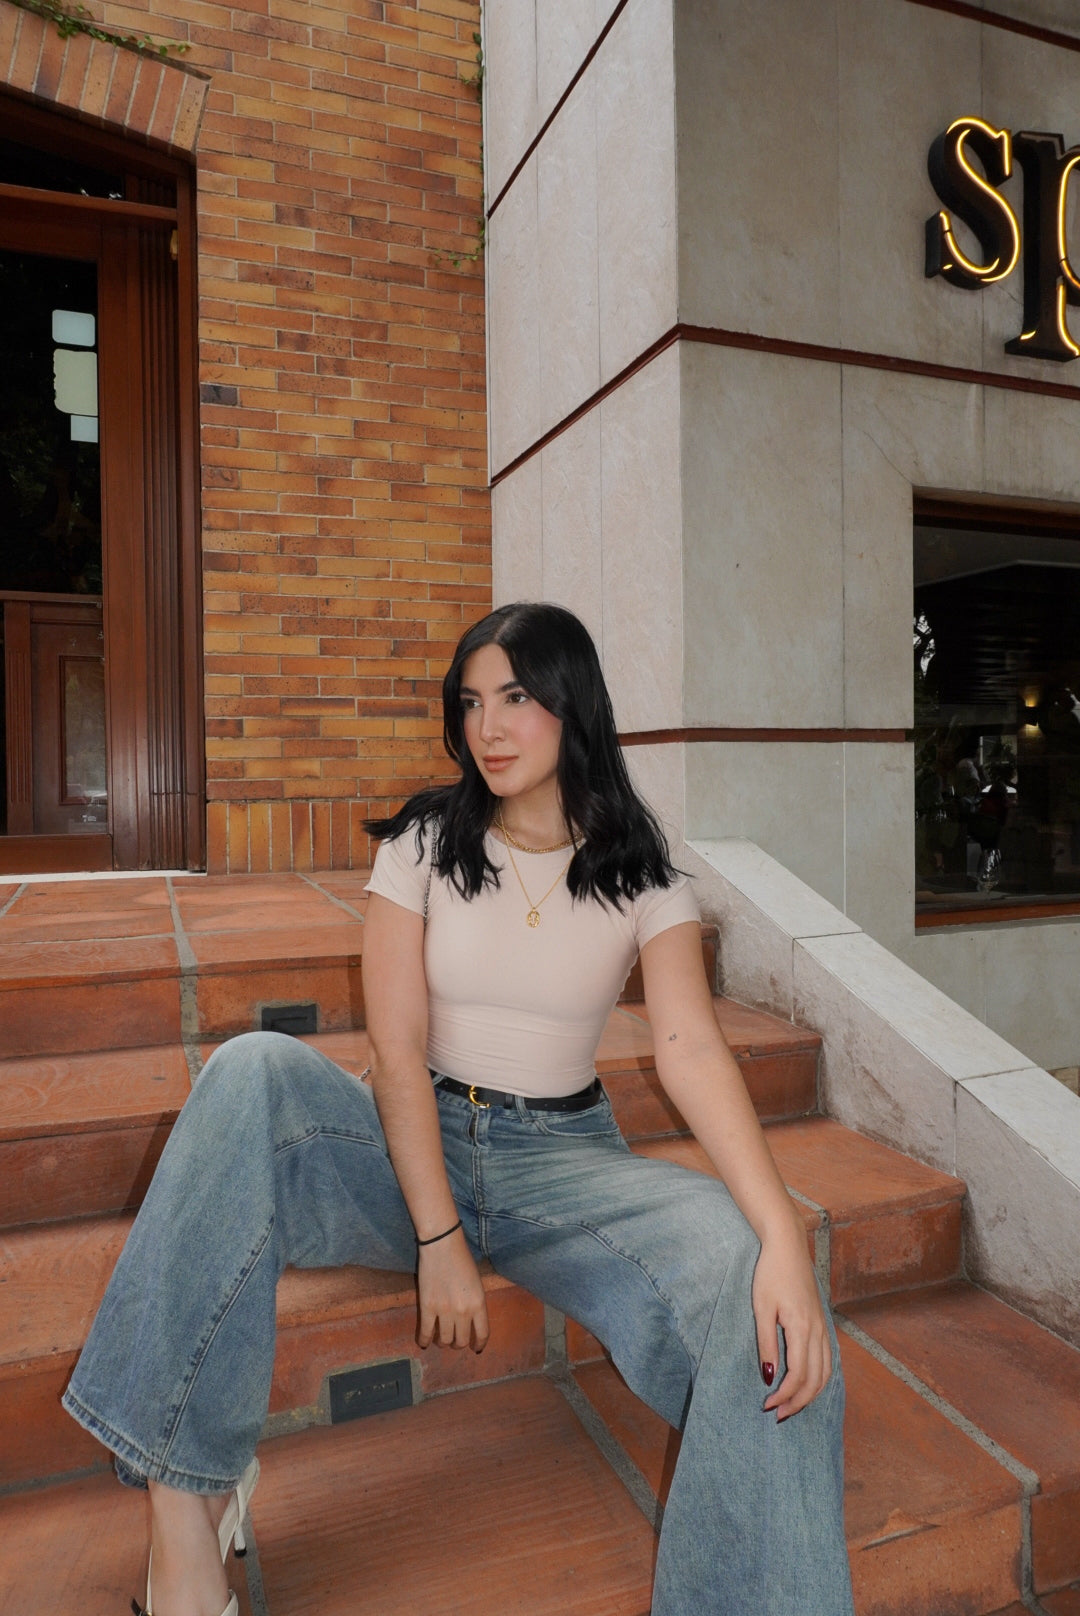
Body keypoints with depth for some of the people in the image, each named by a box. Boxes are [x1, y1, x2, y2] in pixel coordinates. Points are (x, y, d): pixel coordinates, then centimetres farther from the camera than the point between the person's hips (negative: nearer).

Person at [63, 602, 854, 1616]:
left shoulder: (641, 877, 0)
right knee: (256, 1072, -31)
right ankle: (185, 1495, -24)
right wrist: (438, 1239, -16)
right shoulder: (424, 843, -1)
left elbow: (692, 1049, -15)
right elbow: (397, 1050, -8)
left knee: (760, 1292, -29)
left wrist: (783, 1233, -30)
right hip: (416, 1139, 1)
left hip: (565, 1154, 0)